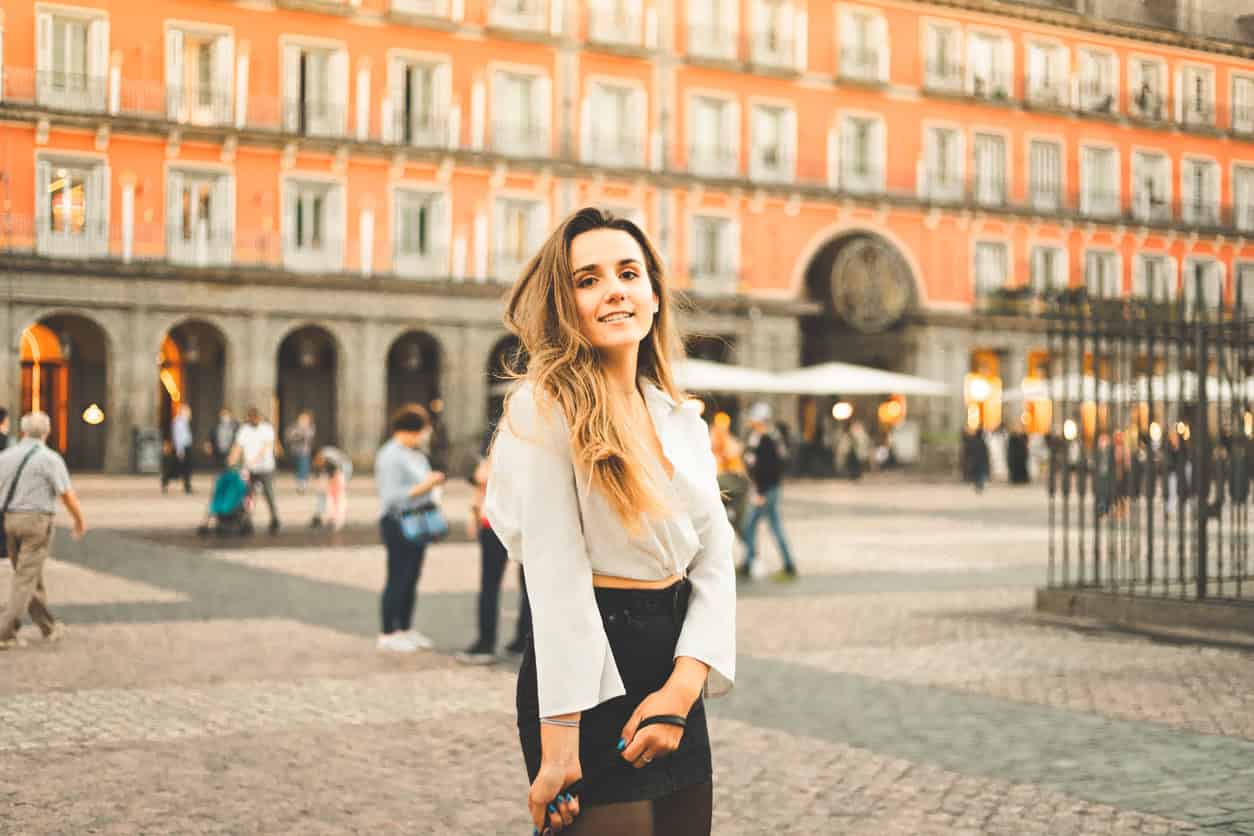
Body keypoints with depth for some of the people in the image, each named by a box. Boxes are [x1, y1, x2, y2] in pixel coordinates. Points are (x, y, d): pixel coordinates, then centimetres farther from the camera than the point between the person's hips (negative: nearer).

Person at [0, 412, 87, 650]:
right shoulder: (50, 458, -7)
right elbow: (68, 495, -9)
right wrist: (80, 520, 7)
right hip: (36, 521, -5)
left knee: (30, 577, 17)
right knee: (25, 580, -2)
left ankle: (49, 627, 27)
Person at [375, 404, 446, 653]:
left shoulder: (416, 453, 16)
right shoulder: (391, 456, -14)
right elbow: (392, 496, -19)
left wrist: (433, 482, 10)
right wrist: (424, 486, -20)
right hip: (398, 523, -9)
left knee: (412, 579, 12)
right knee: (398, 579, -5)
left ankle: (406, 630, 20)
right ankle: (387, 634, 2)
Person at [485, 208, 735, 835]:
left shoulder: (683, 420, 9)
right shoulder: (546, 408, -12)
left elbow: (715, 562, 5)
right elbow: (556, 579, -17)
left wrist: (683, 688, -10)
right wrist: (559, 742, -18)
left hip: (674, 681, 7)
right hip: (588, 677, -7)